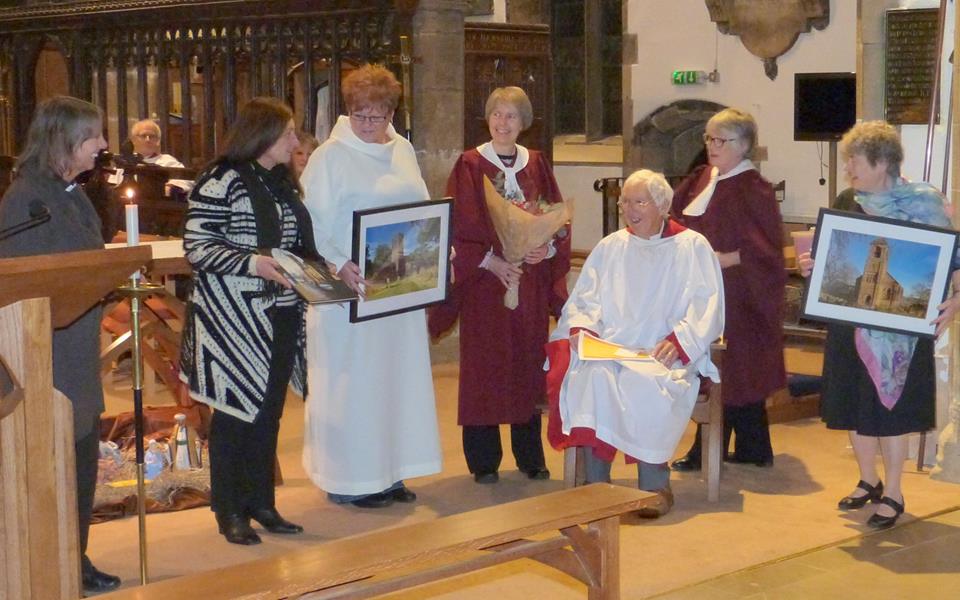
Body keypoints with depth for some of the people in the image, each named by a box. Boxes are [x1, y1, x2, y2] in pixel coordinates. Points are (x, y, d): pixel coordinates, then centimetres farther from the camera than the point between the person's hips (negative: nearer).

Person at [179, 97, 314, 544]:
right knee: (235, 413, 1)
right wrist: (253, 264, -25)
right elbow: (196, 247, -15)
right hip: (234, 318, -7)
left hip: (282, 316, 8)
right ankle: (229, 511, 11)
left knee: (270, 412, 12)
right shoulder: (221, 183, -11)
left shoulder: (283, 181, 13)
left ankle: (261, 502, 23)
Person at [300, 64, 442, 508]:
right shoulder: (330, 157, -8)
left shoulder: (403, 151, 10)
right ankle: (349, 479, 10)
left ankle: (389, 471, 23)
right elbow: (314, 226, -12)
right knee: (352, 379, -1)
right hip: (351, 287, -6)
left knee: (398, 372, 11)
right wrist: (339, 265, -28)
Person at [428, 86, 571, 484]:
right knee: (483, 367, -1)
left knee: (528, 365, 7)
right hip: (485, 278, -3)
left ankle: (530, 456, 17)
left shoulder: (537, 165, 9)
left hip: (531, 280, 3)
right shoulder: (469, 166, -1)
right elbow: (459, 227, -6)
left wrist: (548, 249, -9)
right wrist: (490, 261, -16)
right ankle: (483, 461, 7)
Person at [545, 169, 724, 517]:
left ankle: (655, 484, -22)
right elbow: (582, 299, 14)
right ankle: (596, 484, -26)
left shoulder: (693, 247, 9)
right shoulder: (609, 248, 20)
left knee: (643, 383, -37)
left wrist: (679, 339, -16)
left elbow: (708, 306, 0)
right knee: (590, 376, -32)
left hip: (666, 357, -3)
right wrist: (582, 328, -7)